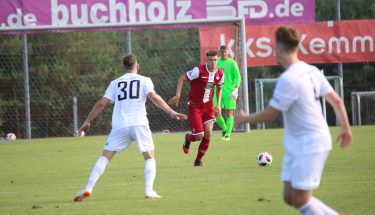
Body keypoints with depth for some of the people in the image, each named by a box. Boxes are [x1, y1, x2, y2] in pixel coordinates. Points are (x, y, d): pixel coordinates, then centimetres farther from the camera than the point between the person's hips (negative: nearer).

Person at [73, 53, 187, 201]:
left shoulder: (115, 83, 16)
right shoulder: (144, 81, 10)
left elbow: (101, 104, 9)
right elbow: (154, 97, -7)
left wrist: (87, 122, 15)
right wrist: (171, 112, -8)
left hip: (119, 126, 1)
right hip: (139, 124, -1)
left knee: (104, 157, 4)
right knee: (150, 158, 12)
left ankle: (88, 189, -10)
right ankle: (149, 190, -7)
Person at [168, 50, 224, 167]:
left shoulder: (220, 73, -2)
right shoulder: (199, 71, -20)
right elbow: (182, 79, -11)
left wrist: (218, 105, 8)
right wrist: (178, 95, -19)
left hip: (208, 106, 5)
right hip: (195, 106, -5)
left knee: (208, 133, -8)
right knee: (200, 135, -12)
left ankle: (198, 160, 11)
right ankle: (188, 138, 27)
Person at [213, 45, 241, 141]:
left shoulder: (232, 63, -2)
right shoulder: (217, 62, 11)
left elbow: (237, 77, -5)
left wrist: (236, 89, -15)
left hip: (229, 92, -4)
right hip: (218, 92, 4)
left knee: (229, 113, -5)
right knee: (216, 113, -3)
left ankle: (227, 135, -3)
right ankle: (224, 129, 20)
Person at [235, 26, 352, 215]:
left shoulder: (288, 80, -21)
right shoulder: (311, 71, 6)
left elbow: (269, 115, -14)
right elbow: (337, 102, 10)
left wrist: (244, 119, 3)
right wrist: (345, 128, 23)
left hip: (309, 145, -9)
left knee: (300, 199, -5)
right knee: (290, 198, 9)